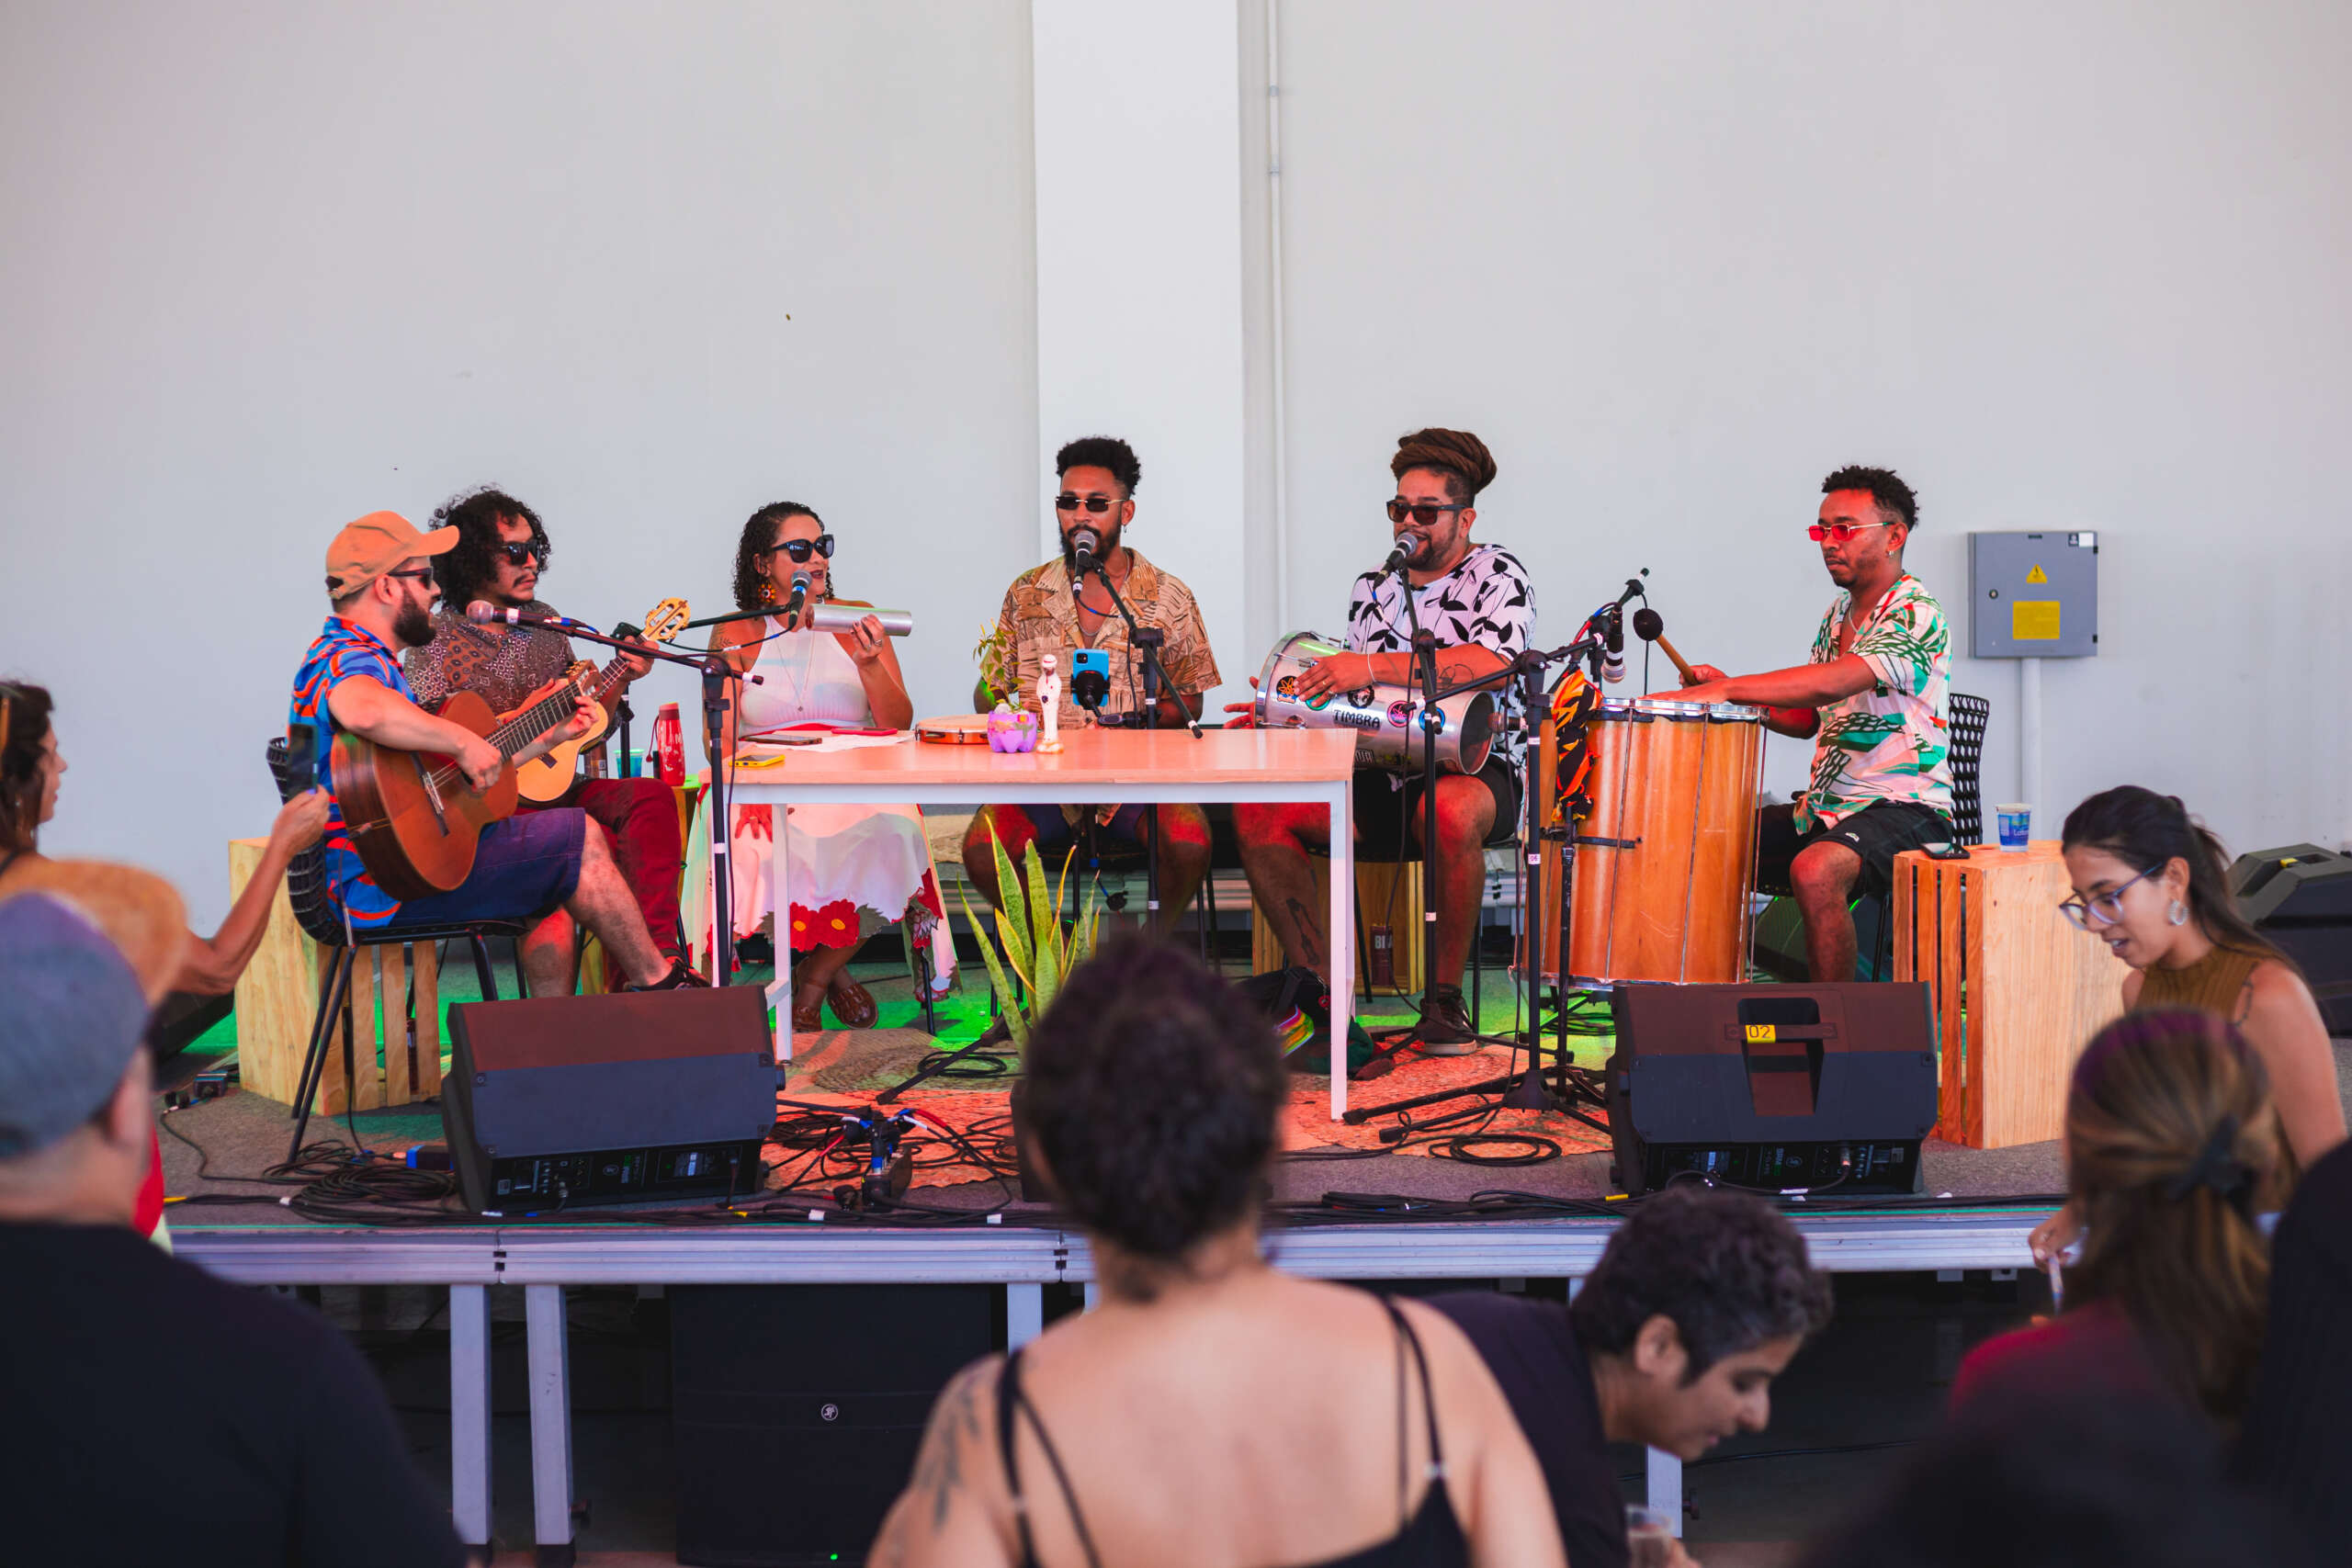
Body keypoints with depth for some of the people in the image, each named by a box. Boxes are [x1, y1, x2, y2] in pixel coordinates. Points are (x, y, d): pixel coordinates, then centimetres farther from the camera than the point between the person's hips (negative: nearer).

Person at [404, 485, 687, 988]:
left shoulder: (543, 622, 16)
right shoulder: (436, 641, -4)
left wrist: (618, 681, 4)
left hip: (550, 786, 6)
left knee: (653, 798, -24)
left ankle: (656, 954, -34)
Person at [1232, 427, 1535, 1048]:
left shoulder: (1496, 574, -2)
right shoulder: (1374, 588, 18)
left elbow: (1490, 664, -22)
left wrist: (1370, 667, -26)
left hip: (1471, 767, -6)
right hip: (1380, 771, 6)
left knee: (1451, 812, -42)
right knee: (1257, 809, -17)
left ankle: (1444, 997, -25)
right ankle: (1320, 988, -15)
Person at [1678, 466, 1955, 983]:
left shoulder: (1915, 614, -14)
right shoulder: (1838, 612, 15)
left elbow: (1831, 683, -29)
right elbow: (1808, 718, 21)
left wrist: (1724, 690, -31)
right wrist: (1731, 695, 4)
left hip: (1905, 810, -9)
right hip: (1824, 806, 9)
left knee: (1814, 871, -36)